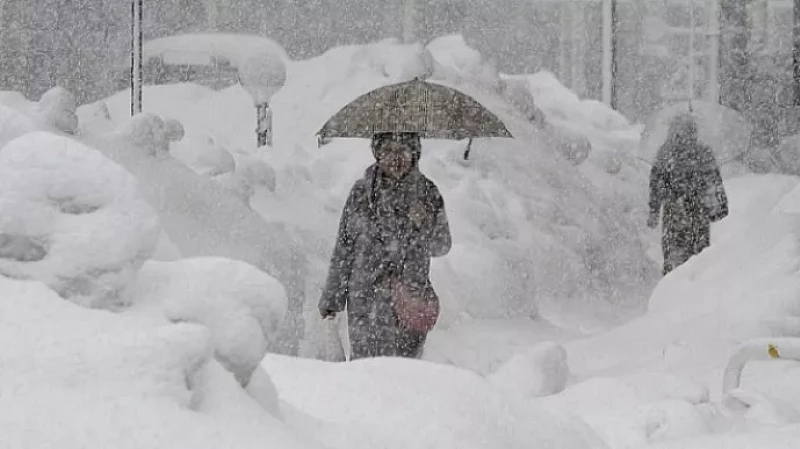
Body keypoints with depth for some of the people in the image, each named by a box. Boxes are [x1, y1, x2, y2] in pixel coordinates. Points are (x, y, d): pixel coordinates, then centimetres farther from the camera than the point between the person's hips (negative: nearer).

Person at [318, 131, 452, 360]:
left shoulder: (426, 192, 3)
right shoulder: (362, 191, 3)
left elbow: (442, 246, 4)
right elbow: (343, 248, 8)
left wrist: (425, 225, -17)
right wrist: (331, 296, 9)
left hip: (410, 298, 0)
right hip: (364, 298, 0)